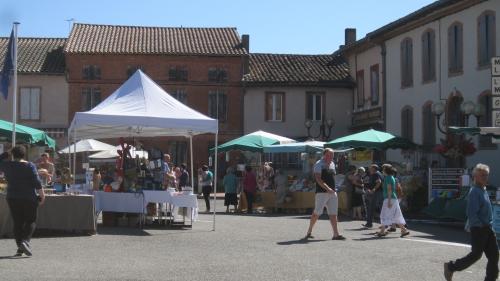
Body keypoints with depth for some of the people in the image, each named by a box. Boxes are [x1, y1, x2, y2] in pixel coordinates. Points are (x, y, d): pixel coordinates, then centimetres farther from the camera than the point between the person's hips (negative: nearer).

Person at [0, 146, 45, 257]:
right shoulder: (30, 166, -6)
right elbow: (36, 182, -11)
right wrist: (42, 194, -5)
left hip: (12, 198, 3)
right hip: (28, 198, -3)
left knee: (17, 223, 8)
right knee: (31, 221, 5)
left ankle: (20, 247, 4)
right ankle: (25, 241, -17)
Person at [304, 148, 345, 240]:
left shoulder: (332, 164, 16)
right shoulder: (319, 164, -9)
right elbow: (318, 179, -20)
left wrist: (333, 189, 18)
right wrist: (327, 188, -29)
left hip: (332, 193, 7)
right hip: (322, 192, -7)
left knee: (333, 214, 2)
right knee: (317, 213, -2)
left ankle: (336, 234, 0)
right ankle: (309, 232, 13)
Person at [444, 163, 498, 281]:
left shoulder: (484, 190, 13)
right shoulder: (474, 192, -16)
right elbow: (471, 213, -22)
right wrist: (481, 225, -19)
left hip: (487, 229, 8)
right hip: (478, 229, -8)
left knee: (494, 254, 4)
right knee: (475, 255, 0)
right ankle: (451, 267, 15)